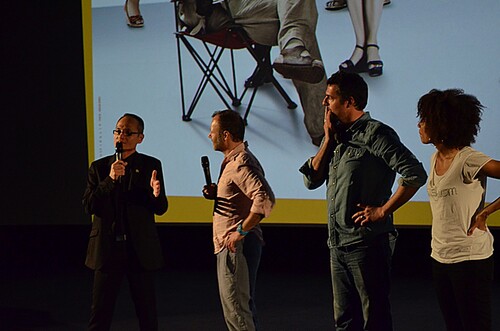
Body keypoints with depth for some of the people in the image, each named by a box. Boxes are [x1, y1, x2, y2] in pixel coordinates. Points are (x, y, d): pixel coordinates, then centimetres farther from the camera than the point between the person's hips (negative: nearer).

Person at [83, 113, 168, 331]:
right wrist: (110, 179, -17)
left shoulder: (151, 165, 4)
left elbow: (161, 209, 1)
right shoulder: (99, 167, 6)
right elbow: (89, 206, -4)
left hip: (140, 249, 0)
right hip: (107, 249, 0)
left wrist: (156, 194, -22)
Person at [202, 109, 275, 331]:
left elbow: (265, 199, -29)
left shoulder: (241, 163, -17)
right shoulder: (233, 160, 17)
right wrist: (217, 194, 11)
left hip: (237, 246, -11)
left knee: (236, 310, -11)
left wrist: (242, 231, -25)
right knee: (243, 306, 16)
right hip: (229, 245, 11)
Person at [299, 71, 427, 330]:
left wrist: (383, 210, -16)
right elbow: (311, 180, 9)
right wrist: (329, 138, 2)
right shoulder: (336, 136, 15)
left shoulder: (374, 133, -11)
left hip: (367, 243, -9)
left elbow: (415, 174, -19)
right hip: (337, 244, 9)